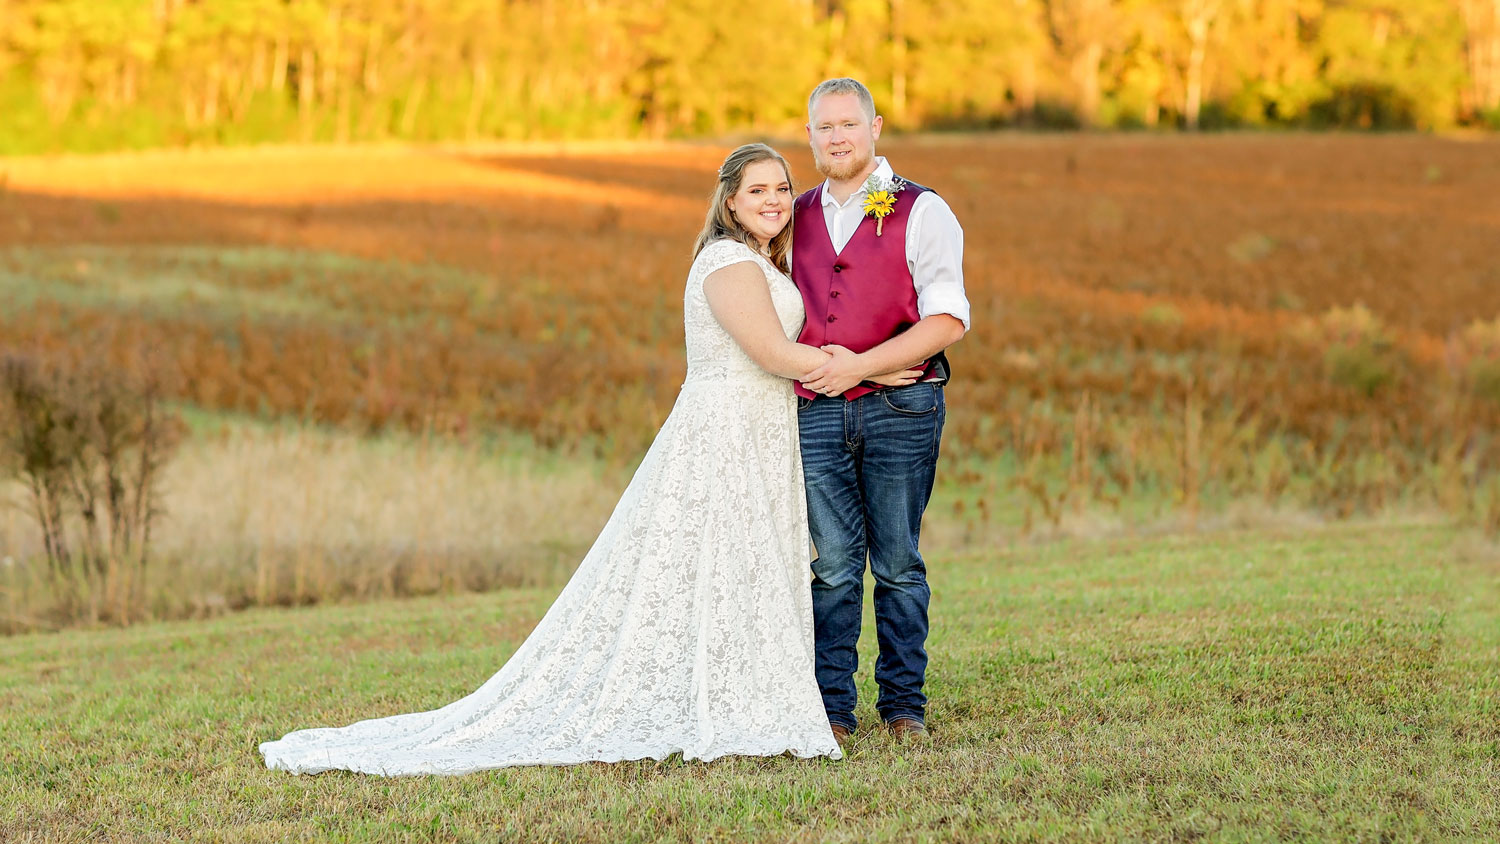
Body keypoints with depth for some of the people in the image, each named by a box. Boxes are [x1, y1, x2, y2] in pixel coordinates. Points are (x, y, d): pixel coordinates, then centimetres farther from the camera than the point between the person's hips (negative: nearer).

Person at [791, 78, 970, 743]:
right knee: (833, 566, 2)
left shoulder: (922, 213, 0)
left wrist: (860, 365, -15)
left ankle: (904, 705, 9)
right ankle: (833, 708, 5)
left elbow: (947, 320, -9)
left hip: (899, 407, -3)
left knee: (898, 563, 1)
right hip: (816, 411, 3)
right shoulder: (797, 218, 15)